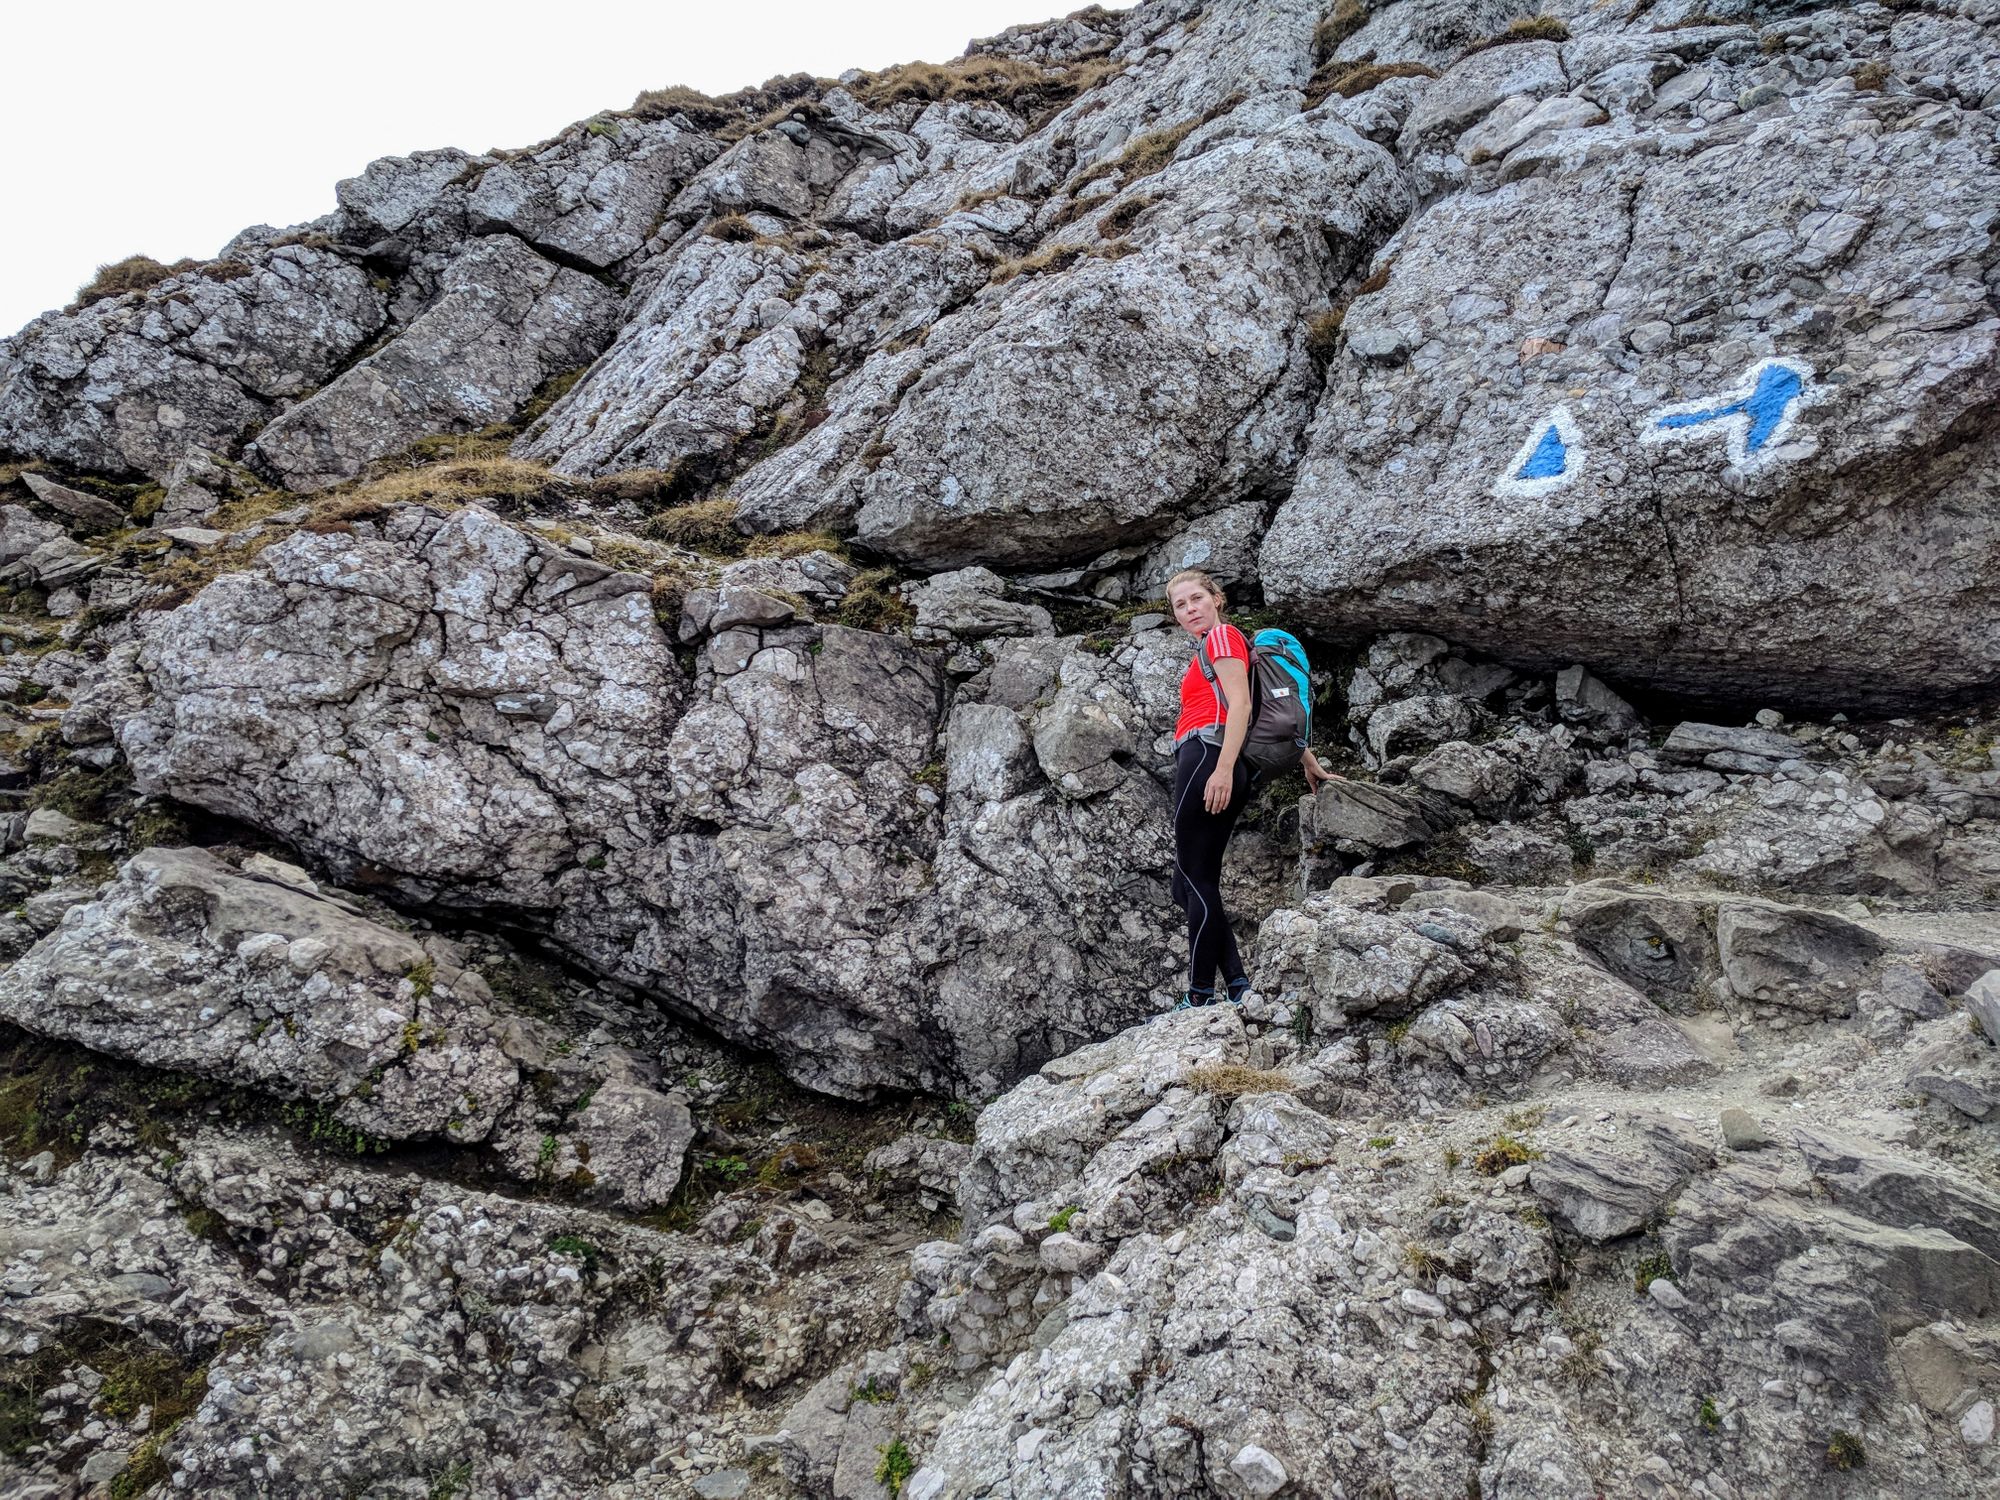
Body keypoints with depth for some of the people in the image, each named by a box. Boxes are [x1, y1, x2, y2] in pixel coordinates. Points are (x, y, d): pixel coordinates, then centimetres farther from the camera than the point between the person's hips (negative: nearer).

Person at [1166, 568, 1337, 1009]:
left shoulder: (1221, 636, 3)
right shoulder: (1217, 645, 30)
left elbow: (1240, 704, -11)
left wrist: (1224, 768, -21)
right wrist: (1307, 761, 31)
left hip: (1205, 754, -10)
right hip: (1215, 763, 10)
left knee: (1195, 879, -10)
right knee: (1189, 884, 7)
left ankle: (1200, 996, -10)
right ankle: (1238, 985, 0)